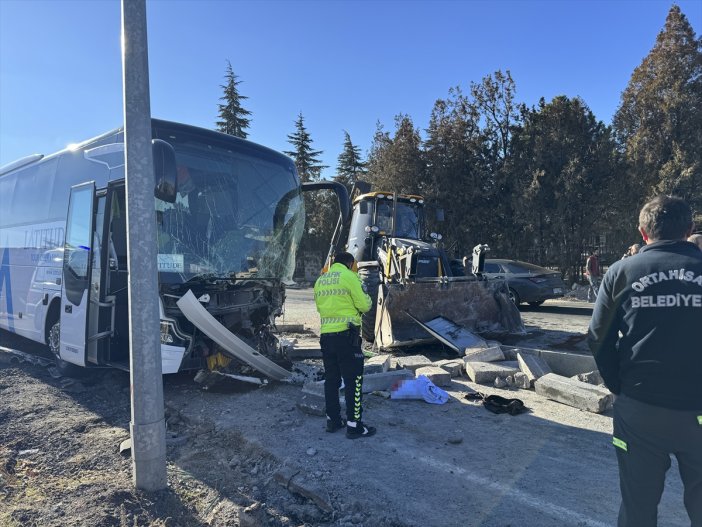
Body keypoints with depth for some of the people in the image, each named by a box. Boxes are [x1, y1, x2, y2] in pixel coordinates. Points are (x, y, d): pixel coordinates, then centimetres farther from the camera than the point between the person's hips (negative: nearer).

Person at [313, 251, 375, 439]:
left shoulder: (320, 280, 13)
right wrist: (364, 295, 13)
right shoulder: (349, 277, -7)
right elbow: (364, 305, -7)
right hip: (347, 335, -7)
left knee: (331, 379, 15)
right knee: (354, 380, 0)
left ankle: (333, 420, 24)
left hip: (326, 335, 7)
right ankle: (354, 425, 4)